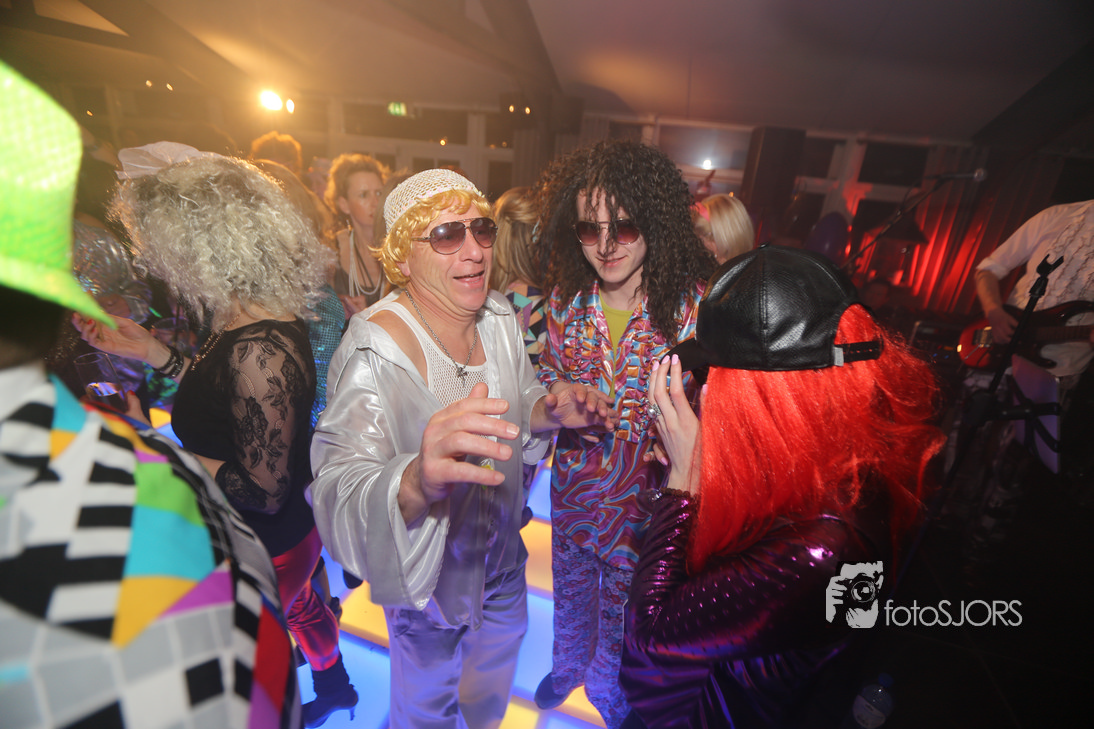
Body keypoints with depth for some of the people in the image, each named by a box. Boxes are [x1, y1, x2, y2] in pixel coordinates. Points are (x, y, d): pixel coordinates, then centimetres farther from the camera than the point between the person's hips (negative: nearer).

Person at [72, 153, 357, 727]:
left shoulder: (260, 348, -34)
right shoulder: (246, 320, -4)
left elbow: (264, 489, -29)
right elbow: (224, 396, 9)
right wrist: (151, 352, 4)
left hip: (265, 548, -9)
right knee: (298, 606, 31)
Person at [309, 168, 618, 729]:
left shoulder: (499, 316, -11)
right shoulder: (376, 355, -32)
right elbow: (338, 491, -42)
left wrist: (547, 410, -20)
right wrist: (416, 483, -64)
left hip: (502, 550, 7)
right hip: (426, 576, -6)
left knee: (500, 653, 35)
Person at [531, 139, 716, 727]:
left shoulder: (692, 305, -21)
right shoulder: (566, 297, -10)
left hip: (644, 501, -2)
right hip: (572, 486, 3)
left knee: (623, 608, 24)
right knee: (570, 589, 29)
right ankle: (568, 664, 63)